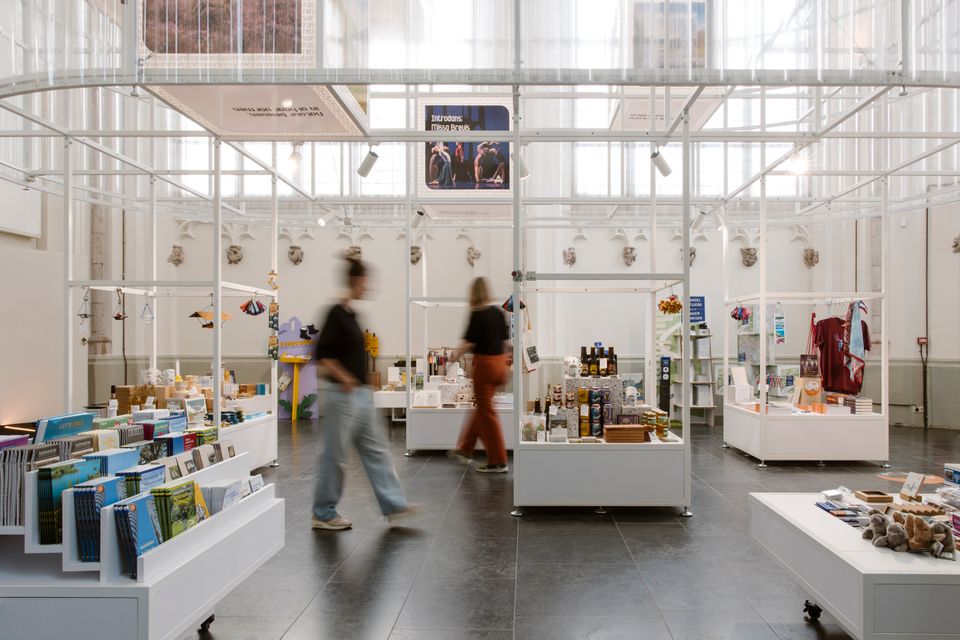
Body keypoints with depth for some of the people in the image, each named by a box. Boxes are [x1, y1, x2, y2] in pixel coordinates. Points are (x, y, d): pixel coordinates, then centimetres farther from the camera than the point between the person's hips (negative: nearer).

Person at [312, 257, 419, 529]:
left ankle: (394, 505, 16)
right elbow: (322, 354, -21)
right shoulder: (336, 313, -16)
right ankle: (323, 514, 17)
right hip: (343, 395, -9)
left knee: (375, 449, 10)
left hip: (361, 395, 9)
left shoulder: (350, 313, 11)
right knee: (335, 454, 3)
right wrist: (344, 378, -17)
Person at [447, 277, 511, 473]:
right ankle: (465, 450, 32)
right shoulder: (498, 311, 6)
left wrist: (456, 355, 3)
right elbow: (506, 339, 10)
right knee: (481, 406, 18)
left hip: (484, 363, -7)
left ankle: (498, 462, 7)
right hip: (499, 362, 7)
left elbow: (469, 342, -13)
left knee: (486, 412, 2)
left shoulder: (477, 313, -13)